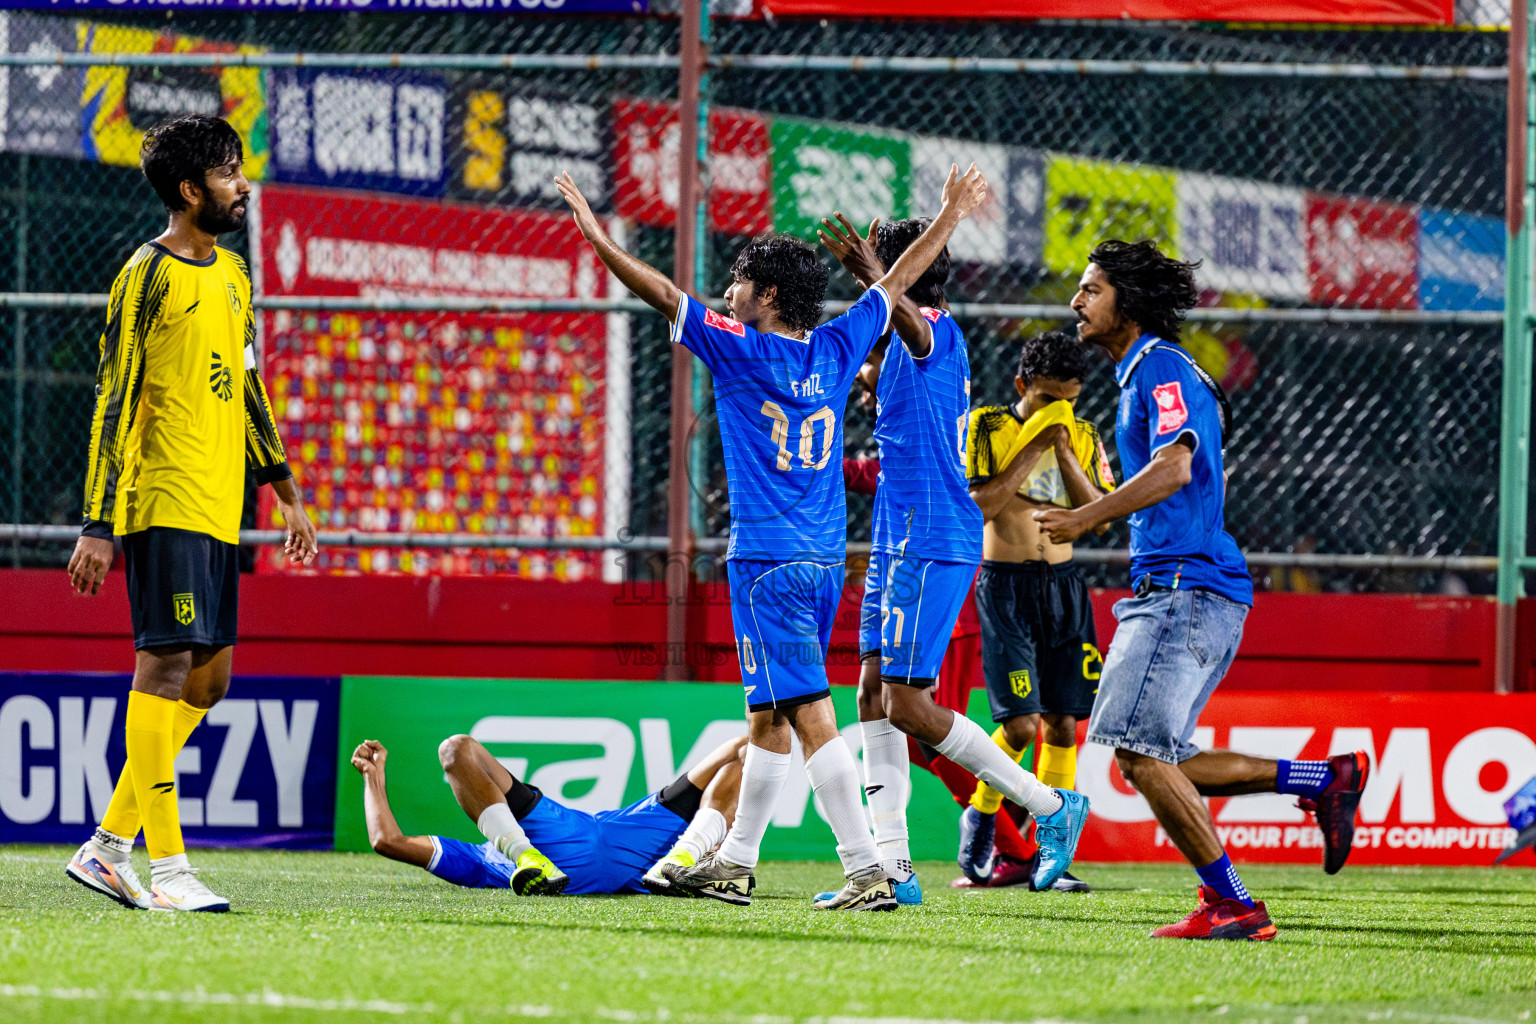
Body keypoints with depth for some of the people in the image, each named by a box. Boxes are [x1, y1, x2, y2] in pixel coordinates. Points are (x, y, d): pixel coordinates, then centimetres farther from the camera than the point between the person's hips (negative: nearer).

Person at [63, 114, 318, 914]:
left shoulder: (232, 276, 16)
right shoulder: (149, 276, -8)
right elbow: (114, 404, -11)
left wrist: (285, 492, 20)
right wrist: (100, 526, -15)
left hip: (217, 513, 9)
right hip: (164, 505, -9)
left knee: (207, 676, 9)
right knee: (167, 664, -10)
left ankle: (109, 846, 16)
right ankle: (166, 866, -10)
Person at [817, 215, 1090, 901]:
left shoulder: (936, 330, -13)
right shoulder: (915, 341, 17)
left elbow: (911, 320, -40)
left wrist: (876, 279, -60)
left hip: (930, 543, -10)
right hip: (901, 538, 10)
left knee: (909, 707, -10)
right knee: (873, 695, 7)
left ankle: (1051, 806, -2)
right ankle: (892, 867, 5)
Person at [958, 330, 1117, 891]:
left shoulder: (1082, 437, 8)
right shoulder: (988, 428, -4)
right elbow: (982, 505, -15)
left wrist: (1063, 451, -10)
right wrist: (1033, 446, -15)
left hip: (1063, 585, 4)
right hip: (1005, 586, -4)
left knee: (1062, 722, 1)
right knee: (1021, 722, -13)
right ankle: (980, 818, 11)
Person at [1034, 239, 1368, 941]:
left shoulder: (1162, 367, -8)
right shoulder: (1142, 374, 23)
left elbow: (1174, 467, -22)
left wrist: (1084, 520, -19)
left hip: (1186, 589, -10)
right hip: (1166, 589, 10)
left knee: (1140, 754, -15)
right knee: (1155, 764, 7)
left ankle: (1230, 904, -12)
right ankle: (1324, 779, 9)